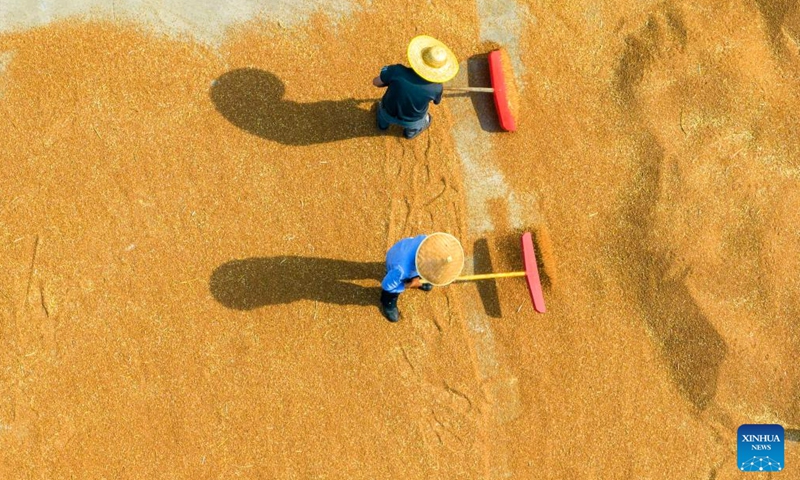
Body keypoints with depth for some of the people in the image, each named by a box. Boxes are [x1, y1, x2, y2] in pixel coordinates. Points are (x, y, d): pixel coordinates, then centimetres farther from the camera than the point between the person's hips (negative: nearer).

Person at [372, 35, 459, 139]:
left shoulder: (398, 71, -35)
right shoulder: (436, 87, -31)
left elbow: (376, 82, -16)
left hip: (388, 113, 0)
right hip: (412, 121, 0)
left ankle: (383, 123, 61)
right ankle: (411, 131, 61)